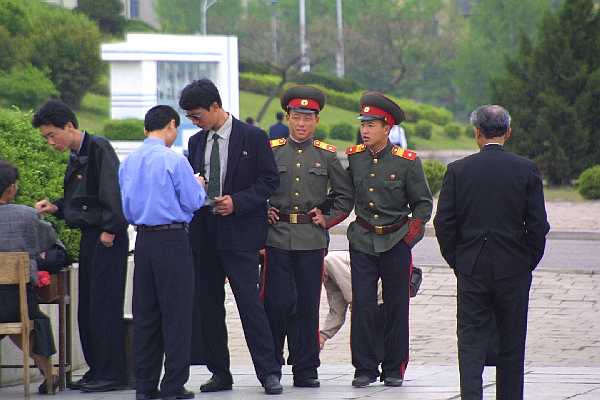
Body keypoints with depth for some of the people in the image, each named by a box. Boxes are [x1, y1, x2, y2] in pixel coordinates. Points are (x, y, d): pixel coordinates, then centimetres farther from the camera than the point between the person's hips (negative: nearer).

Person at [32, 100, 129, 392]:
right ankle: (96, 370, 18)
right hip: (89, 237, 9)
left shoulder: (99, 149, -13)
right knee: (86, 307, 11)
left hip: (108, 240, -9)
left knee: (104, 305, -7)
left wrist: (110, 230, -19)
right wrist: (55, 207, 8)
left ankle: (112, 373, -3)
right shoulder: (76, 157, 15)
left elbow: (113, 192, -19)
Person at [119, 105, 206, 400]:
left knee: (145, 312, 10)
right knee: (176, 312, -1)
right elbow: (193, 202, -8)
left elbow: (127, 208, 13)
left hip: (143, 240, 6)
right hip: (172, 239, -6)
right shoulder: (173, 161, -12)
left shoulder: (129, 162, 6)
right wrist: (199, 186, 12)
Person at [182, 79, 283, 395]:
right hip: (204, 233, 6)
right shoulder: (197, 142, 13)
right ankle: (219, 373, 14)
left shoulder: (253, 138, -3)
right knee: (207, 304, 6)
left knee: (249, 302, -11)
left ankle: (269, 373, -9)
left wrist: (237, 202, -15)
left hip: (239, 231, -6)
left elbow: (269, 180, -4)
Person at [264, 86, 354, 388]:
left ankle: (306, 371, 10)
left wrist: (329, 218, 4)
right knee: (278, 303, -6)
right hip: (277, 236, -1)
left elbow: (346, 195, 15)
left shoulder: (327, 155, 7)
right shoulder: (271, 151, 5)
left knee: (307, 306, 4)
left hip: (311, 240, 1)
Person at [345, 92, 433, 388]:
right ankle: (364, 369, 4)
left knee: (396, 307, 4)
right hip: (362, 241, 2)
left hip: (396, 242, -1)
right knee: (362, 305, -4)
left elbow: (423, 203, 3)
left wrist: (413, 230, -8)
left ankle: (394, 369, 13)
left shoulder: (407, 162, -5)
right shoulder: (352, 157, 2)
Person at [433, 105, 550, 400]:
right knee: (512, 343, 10)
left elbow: (443, 223, -3)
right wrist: (529, 262, 8)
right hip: (514, 270, 0)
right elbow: (538, 225, -5)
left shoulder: (458, 170, -3)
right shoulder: (526, 170, -4)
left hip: (471, 268, 0)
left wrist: (455, 261, 9)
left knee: (471, 341, 1)